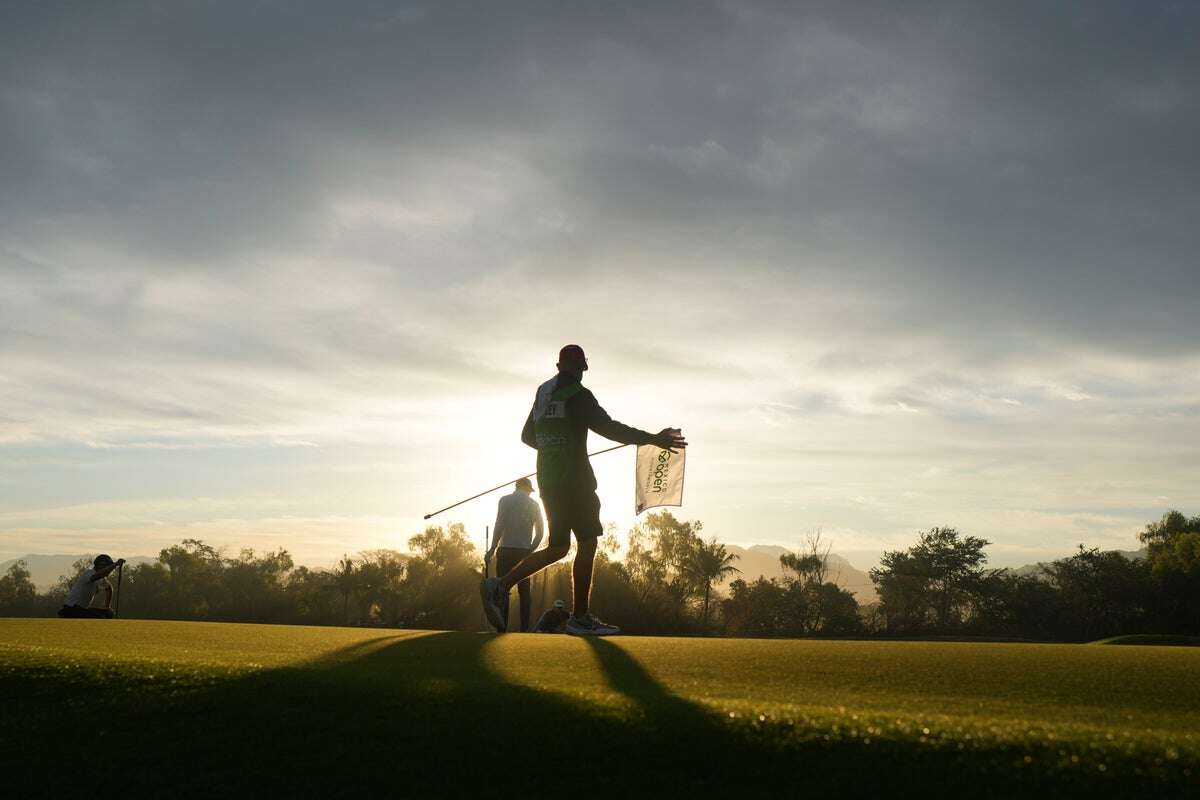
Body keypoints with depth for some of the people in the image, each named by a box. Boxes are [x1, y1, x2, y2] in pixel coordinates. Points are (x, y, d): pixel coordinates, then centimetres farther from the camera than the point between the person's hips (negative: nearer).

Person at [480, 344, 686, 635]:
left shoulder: (543, 394, 15)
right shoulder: (578, 395, -9)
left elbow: (527, 436, 24)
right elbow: (608, 427, -19)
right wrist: (653, 439, -17)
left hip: (548, 480, 8)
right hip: (574, 479, -8)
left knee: (558, 547, 12)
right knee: (587, 543, -2)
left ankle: (499, 586, -1)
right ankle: (580, 617, -2)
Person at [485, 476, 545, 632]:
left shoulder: (505, 500, 2)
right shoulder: (534, 505, 12)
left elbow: (499, 525, -9)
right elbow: (540, 532, 9)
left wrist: (493, 548, -6)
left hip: (506, 550, -3)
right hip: (524, 551, 3)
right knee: (524, 591, 4)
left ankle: (502, 628, -12)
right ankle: (524, 629, -2)